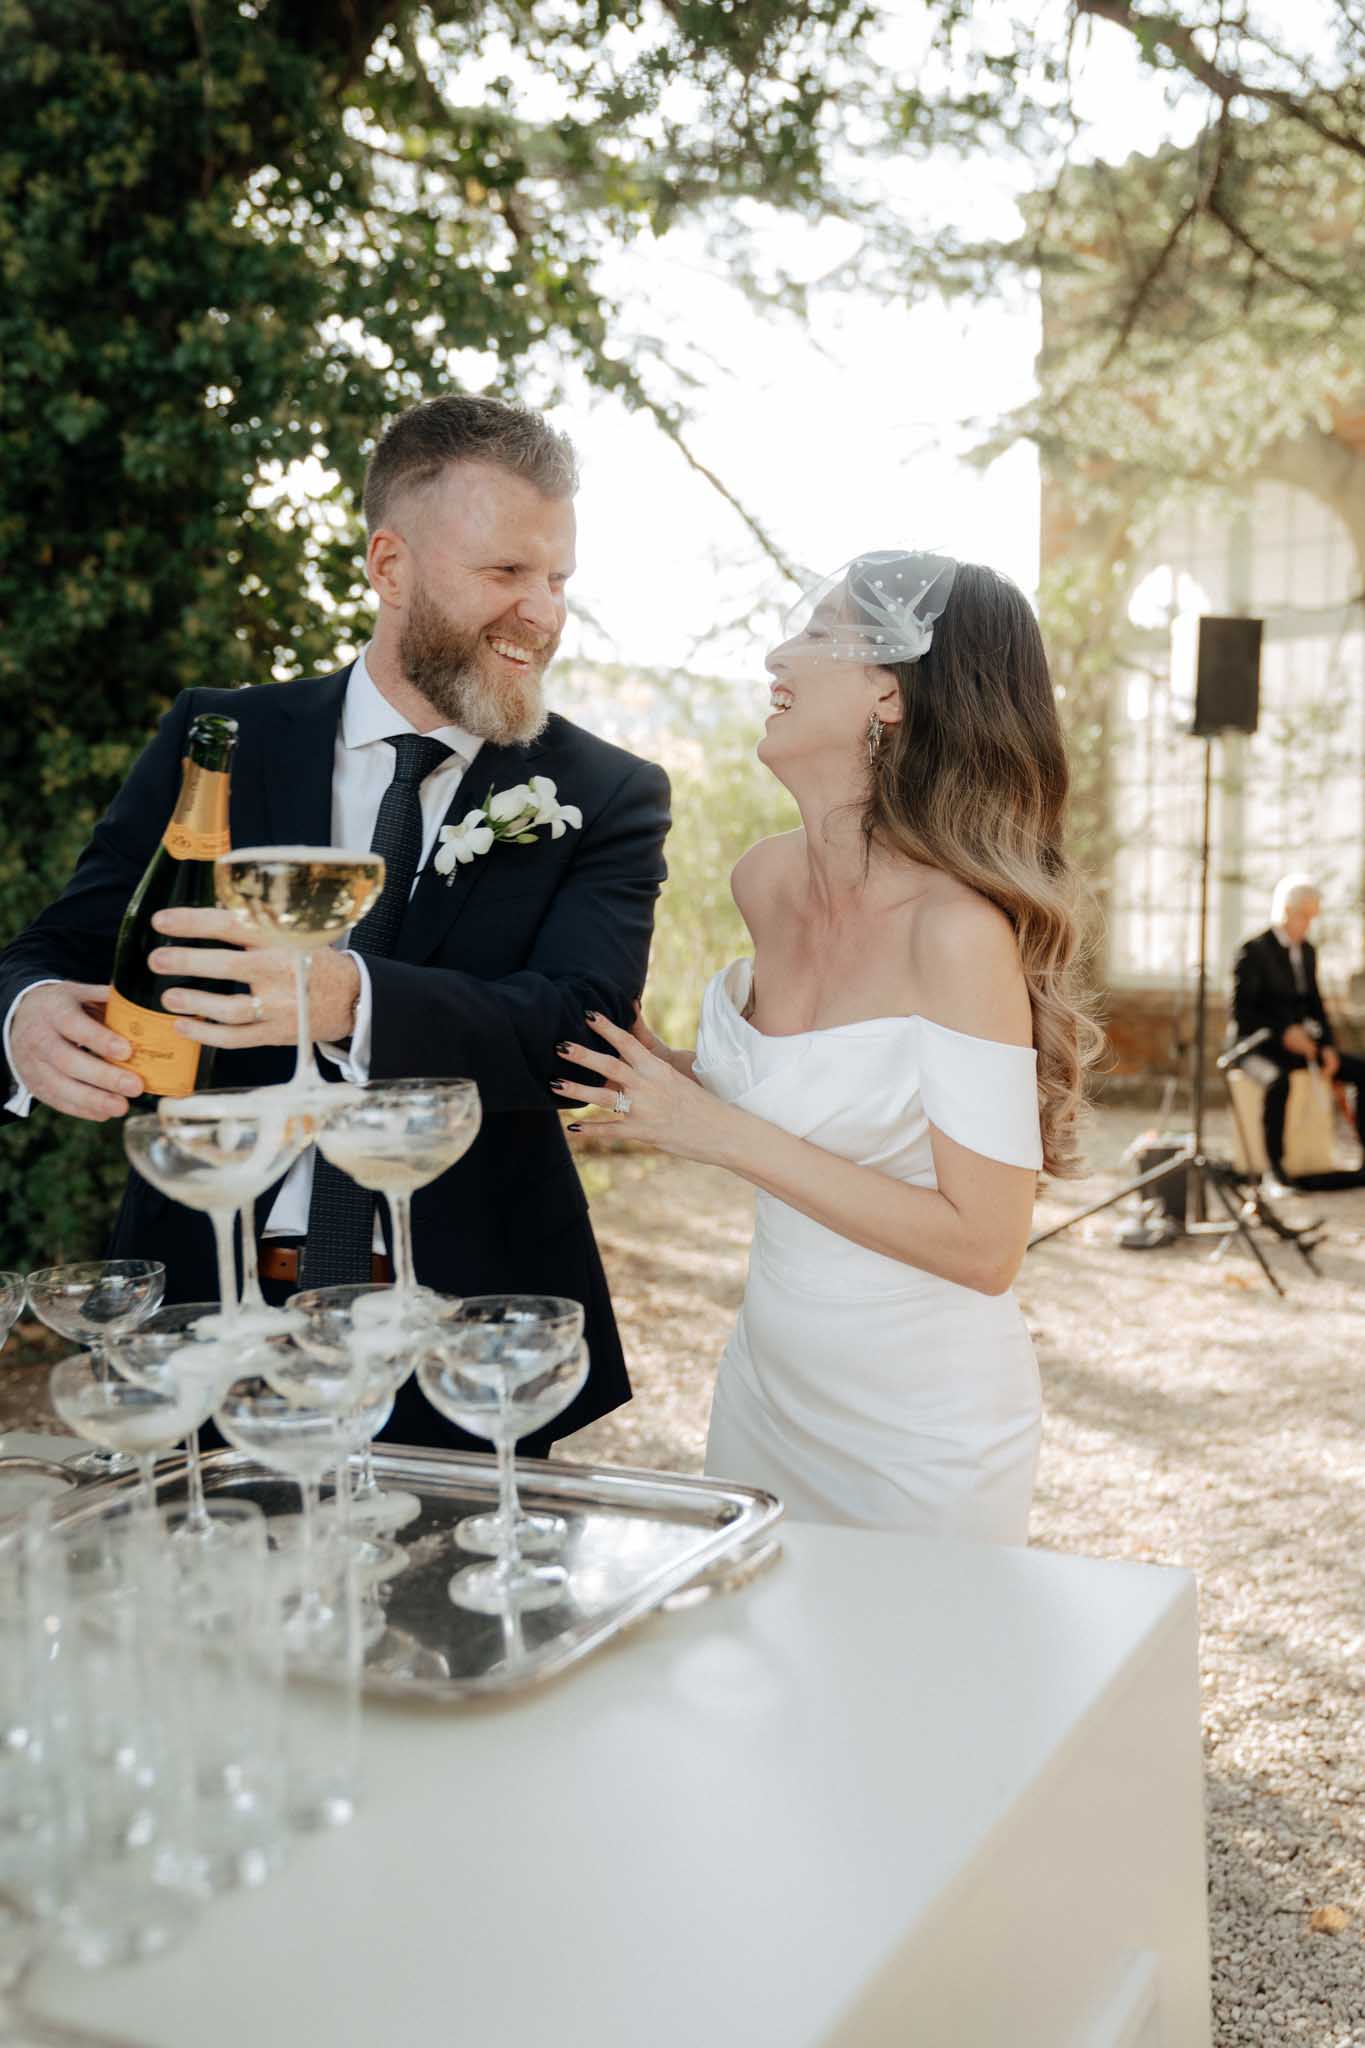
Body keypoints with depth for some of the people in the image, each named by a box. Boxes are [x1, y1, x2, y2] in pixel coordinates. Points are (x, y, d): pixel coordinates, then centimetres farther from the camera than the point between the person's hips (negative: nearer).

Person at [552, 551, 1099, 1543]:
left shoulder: (959, 929, -25)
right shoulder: (766, 879, -3)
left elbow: (984, 1247, -24)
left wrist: (729, 1136, -25)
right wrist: (668, 1073, -3)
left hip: (922, 1431, -7)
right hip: (766, 1379, 7)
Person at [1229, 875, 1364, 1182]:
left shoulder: (1307, 952, 12)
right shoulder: (1254, 951, -11)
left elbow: (1315, 1005, 15)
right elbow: (1241, 1011, -14)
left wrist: (1329, 1047, -2)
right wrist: (1282, 1033, -26)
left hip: (1297, 1043, 7)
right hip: (1257, 1046, -7)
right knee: (1279, 1080, -40)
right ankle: (1274, 1164, -33)